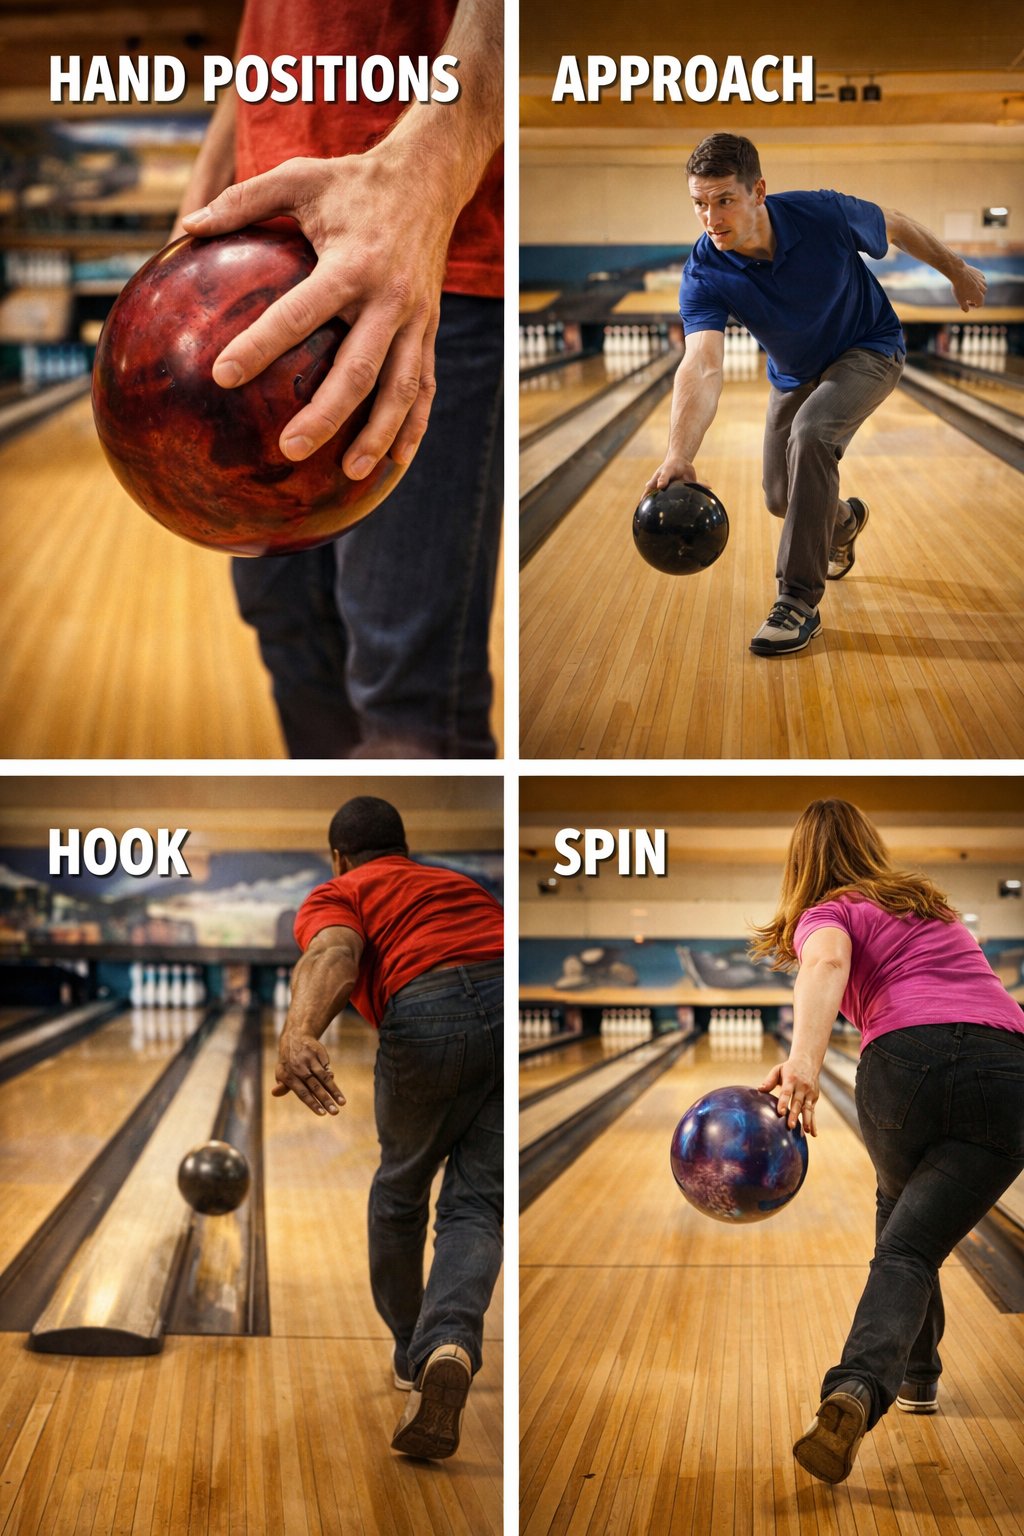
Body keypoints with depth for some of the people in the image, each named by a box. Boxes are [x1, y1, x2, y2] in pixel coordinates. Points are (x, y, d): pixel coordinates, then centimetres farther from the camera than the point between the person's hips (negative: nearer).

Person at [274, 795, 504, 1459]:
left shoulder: (336, 894, 19)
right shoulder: (462, 882, 37)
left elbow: (335, 956, -5)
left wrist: (300, 1033, -24)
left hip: (431, 1012, -3)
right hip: (516, 1001, 3)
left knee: (400, 1190, 23)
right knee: (475, 1206, 6)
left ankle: (412, 1354, 38)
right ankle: (449, 1348, -21)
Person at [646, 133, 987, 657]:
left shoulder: (824, 216, -31)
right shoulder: (705, 275, -29)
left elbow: (897, 227, -10)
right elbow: (702, 365, -42)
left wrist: (958, 271, 7)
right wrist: (679, 455, -59)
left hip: (869, 350, -4)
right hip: (794, 375, 4)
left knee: (811, 433, -30)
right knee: (781, 498, 9)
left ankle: (799, 601, -23)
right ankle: (844, 519, 49)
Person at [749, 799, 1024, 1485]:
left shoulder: (828, 915, 12)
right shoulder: (931, 903, 32)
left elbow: (828, 964, -11)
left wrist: (805, 1059, -26)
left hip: (909, 1062, -3)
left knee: (901, 1214, 26)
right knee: (913, 1246, 0)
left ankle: (916, 1373, 37)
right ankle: (858, 1390, -22)